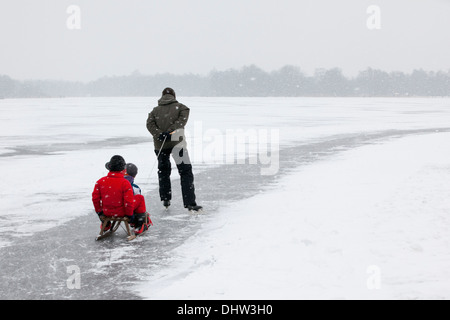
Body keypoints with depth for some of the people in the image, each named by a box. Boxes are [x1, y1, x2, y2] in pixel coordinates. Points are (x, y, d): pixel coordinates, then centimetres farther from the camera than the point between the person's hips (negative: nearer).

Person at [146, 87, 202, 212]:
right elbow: (183, 119, -10)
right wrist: (170, 131, -17)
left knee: (163, 171, 23)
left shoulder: (155, 110, 15)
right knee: (186, 172, -2)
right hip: (177, 142, -3)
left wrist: (159, 134, -12)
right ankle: (190, 203, -12)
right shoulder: (181, 107, 9)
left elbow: (150, 124, -1)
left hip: (160, 144, 3)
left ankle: (165, 199, 24)